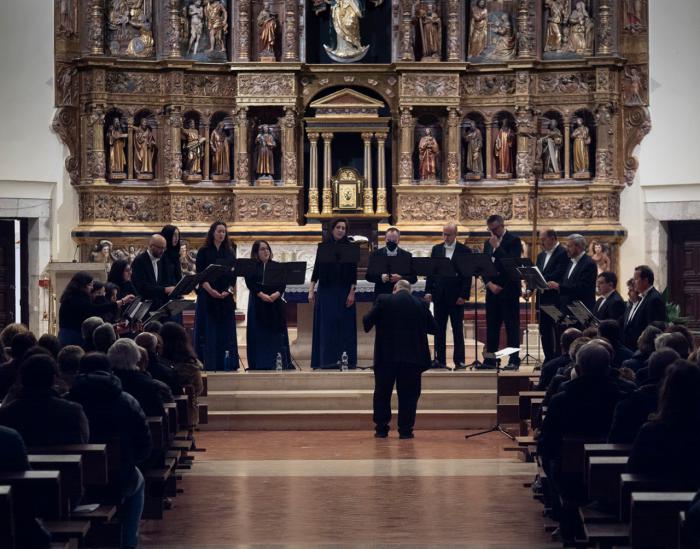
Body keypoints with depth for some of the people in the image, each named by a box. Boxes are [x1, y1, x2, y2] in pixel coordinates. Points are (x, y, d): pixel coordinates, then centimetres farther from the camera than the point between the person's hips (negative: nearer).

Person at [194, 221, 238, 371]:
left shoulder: (230, 252, 10)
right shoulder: (204, 251, 0)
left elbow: (234, 275, 6)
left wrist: (228, 290, -11)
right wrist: (211, 290, -20)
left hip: (226, 297, 3)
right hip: (207, 296, -3)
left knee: (226, 330, 3)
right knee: (209, 332, -3)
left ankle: (227, 364, 7)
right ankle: (209, 365, -1)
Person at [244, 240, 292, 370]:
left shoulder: (277, 266, 11)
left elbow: (283, 283, 3)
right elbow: (250, 284, -7)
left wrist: (277, 294, -16)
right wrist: (262, 295, -19)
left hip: (275, 303, 2)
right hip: (258, 303, -2)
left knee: (277, 333, 1)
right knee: (259, 334, -2)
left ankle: (281, 362, 4)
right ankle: (260, 363, 1)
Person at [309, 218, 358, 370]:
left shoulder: (350, 248, 2)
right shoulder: (323, 246, 5)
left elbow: (353, 272, 0)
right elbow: (316, 269, 5)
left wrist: (352, 293, -8)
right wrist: (311, 291, -1)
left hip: (344, 292, -1)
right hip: (325, 290, 1)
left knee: (344, 326, 0)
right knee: (326, 325, 0)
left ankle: (346, 360, 5)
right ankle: (327, 359, 4)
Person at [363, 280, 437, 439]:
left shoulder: (383, 300, -2)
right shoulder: (420, 304, 2)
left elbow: (367, 321, -4)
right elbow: (433, 328, 8)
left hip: (386, 356, -1)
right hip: (412, 357, 1)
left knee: (382, 393, 11)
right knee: (408, 395, 7)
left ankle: (381, 428, 12)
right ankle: (405, 430, 4)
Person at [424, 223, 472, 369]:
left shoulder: (464, 251, -1)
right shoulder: (436, 249, 9)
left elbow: (468, 275, -4)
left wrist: (464, 295, -11)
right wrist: (428, 291, 0)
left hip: (456, 296, -3)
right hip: (439, 295, 3)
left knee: (457, 328, 1)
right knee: (439, 328, 4)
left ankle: (459, 360, 5)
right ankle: (440, 359, 8)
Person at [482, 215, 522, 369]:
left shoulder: (513, 241, -5)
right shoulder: (488, 243, 15)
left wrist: (497, 247, -17)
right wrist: (489, 284, -2)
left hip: (508, 291, -6)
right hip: (492, 290, 6)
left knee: (512, 326, -4)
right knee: (491, 326, 7)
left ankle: (514, 361, -3)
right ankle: (490, 360, 12)